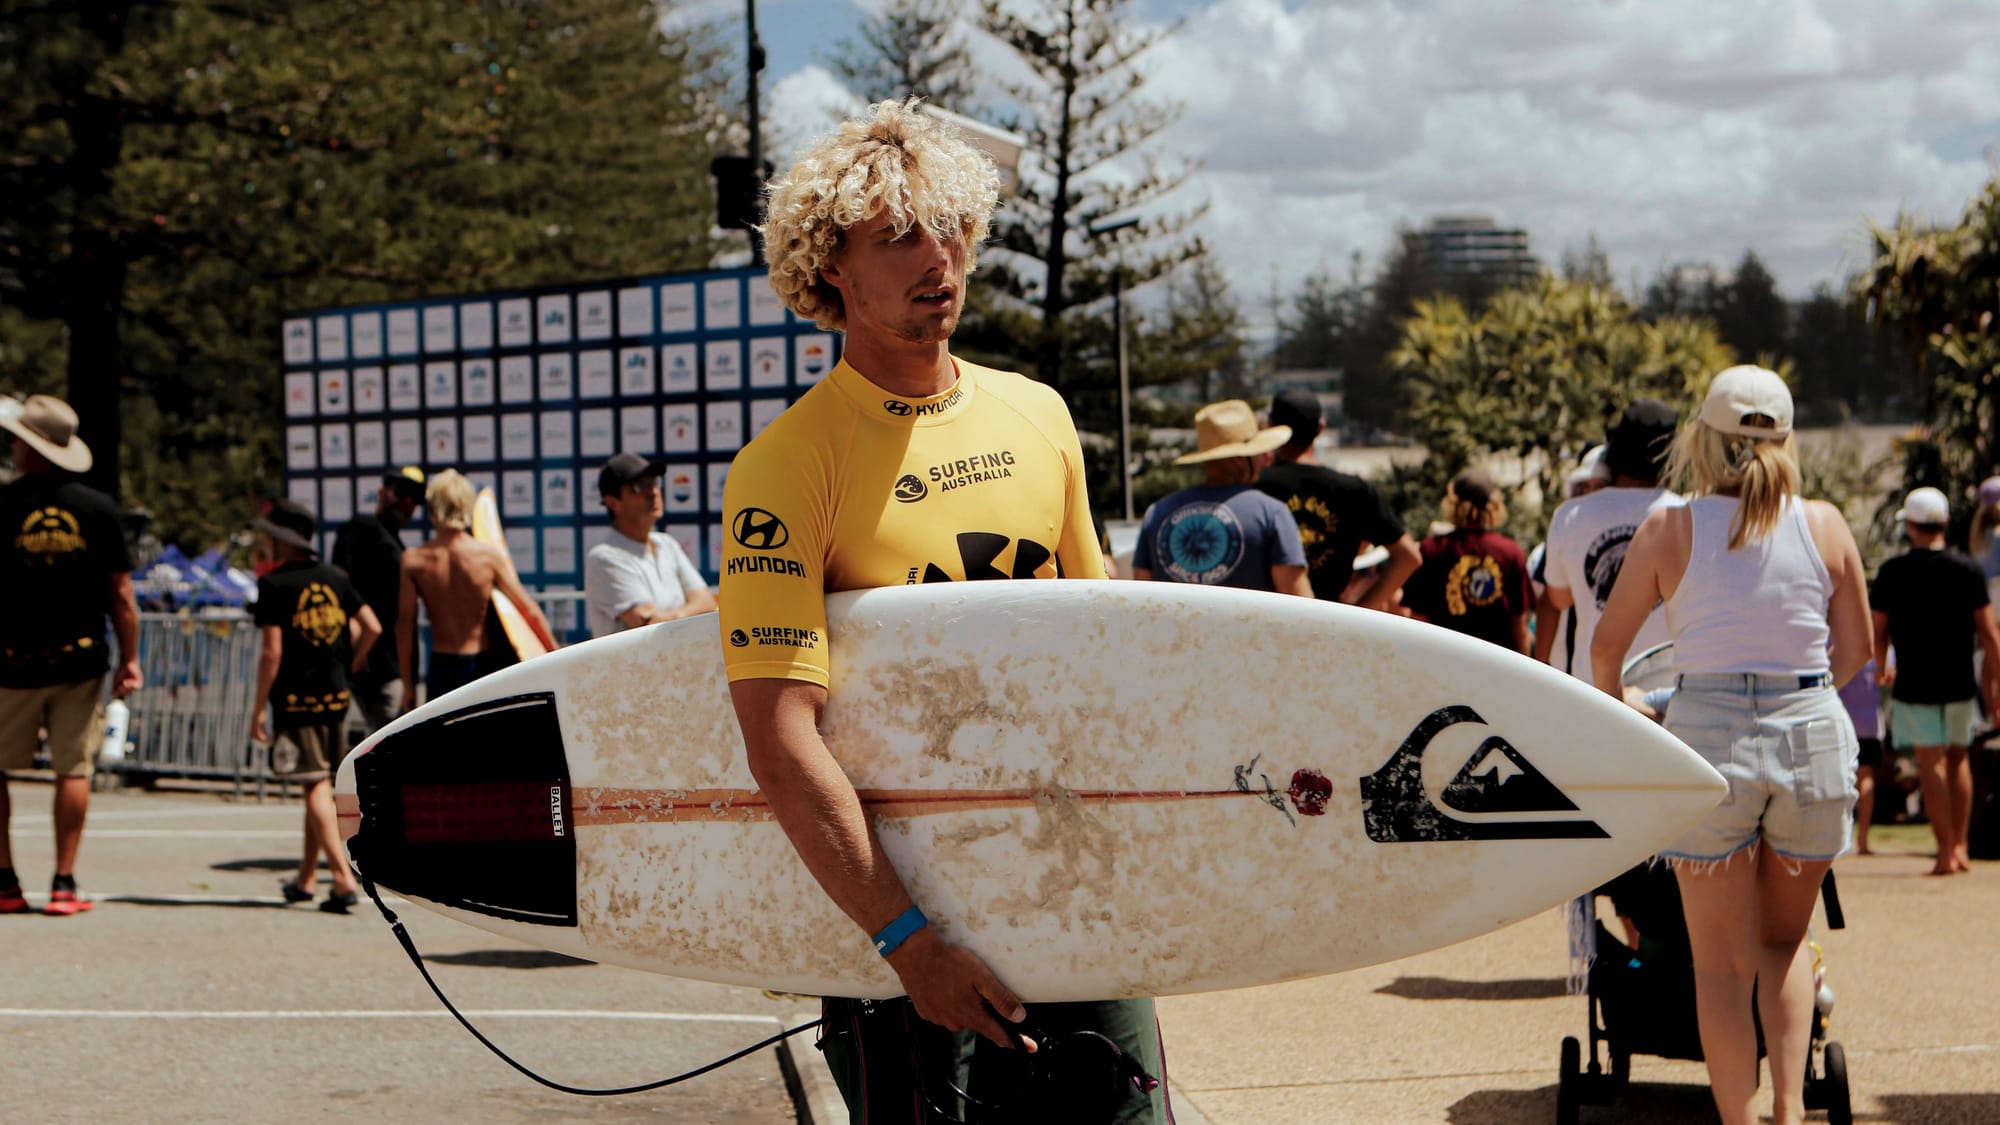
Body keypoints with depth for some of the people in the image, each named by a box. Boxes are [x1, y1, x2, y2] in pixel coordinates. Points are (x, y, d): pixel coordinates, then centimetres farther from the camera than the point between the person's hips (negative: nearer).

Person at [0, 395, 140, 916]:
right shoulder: (98, 508, 0)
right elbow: (120, 593, 1)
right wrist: (130, 659, 8)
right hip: (80, 660, 2)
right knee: (73, 770, 7)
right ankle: (64, 883, 5)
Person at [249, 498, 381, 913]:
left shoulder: (274, 584, -9)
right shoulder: (335, 577, 8)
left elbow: (272, 652, -13)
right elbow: (372, 627, 5)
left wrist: (258, 709, -8)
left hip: (295, 697, -5)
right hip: (335, 695, 6)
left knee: (316, 788, -6)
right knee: (321, 785, 15)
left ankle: (344, 878, -17)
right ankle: (306, 878, 24)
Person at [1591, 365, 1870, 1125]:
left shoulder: (1669, 530, -2)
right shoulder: (1824, 526, 2)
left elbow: (1606, 647, 4)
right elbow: (1857, 649, 10)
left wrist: (1612, 710, 24)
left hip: (1709, 739, -2)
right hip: (1813, 738, 2)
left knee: (1721, 962, 8)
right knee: (1785, 941, 20)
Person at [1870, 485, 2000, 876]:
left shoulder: (1893, 571, -6)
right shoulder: (1967, 570, -3)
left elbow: (1878, 631, 0)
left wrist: (1882, 668, 19)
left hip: (1915, 683, -2)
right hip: (1960, 683, 2)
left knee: (1931, 763, 2)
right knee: (1958, 759, 17)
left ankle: (1946, 851, -1)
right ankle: (1960, 846, 17)